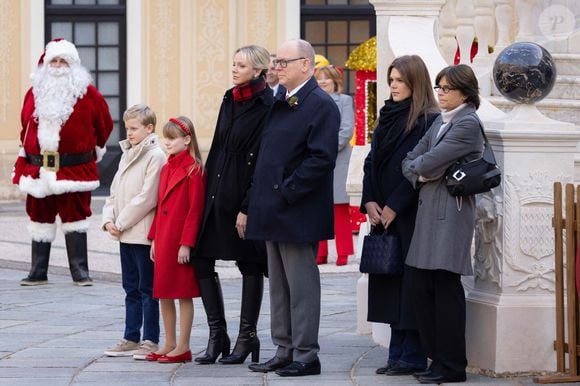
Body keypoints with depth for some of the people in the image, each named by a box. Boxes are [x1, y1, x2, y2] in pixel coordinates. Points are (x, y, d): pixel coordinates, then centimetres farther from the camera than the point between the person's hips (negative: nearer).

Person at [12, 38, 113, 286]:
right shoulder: (35, 92, 9)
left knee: (75, 217, -2)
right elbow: (26, 125, 21)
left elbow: (104, 124, 10)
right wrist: (27, 151, 20)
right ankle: (38, 273, 13)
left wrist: (94, 150, 15)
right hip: (39, 169, 3)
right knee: (40, 218, 7)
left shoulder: (87, 93, -1)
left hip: (74, 169, -3)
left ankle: (80, 272, 2)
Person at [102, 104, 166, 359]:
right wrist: (109, 219, 1)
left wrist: (121, 222, -13)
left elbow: (147, 197, -17)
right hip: (125, 235, 8)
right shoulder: (126, 155, 15)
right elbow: (114, 192, 17)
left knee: (147, 289, -2)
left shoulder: (155, 156, -12)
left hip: (144, 234, -8)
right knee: (131, 289, 13)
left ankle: (150, 341, 3)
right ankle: (131, 339, 19)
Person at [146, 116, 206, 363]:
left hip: (181, 240, -8)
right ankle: (169, 344, 19)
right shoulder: (166, 169, 14)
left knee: (184, 294, -1)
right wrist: (154, 239, 13)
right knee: (163, 292, 11)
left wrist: (186, 244, -18)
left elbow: (195, 210, -14)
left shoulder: (194, 170, -10)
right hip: (164, 239, 8)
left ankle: (183, 348, 3)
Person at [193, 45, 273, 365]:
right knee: (201, 259, 3)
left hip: (244, 195, -8)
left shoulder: (267, 107, -12)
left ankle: (247, 336, 12)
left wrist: (247, 208, -17)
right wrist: (207, 189, 14)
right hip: (217, 192, 8)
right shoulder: (230, 100, 11)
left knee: (249, 264, 3)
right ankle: (217, 335, 11)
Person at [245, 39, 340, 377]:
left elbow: (322, 158, -19)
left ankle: (306, 355, 1)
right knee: (279, 286, 12)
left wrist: (286, 192, -19)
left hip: (298, 213, -9)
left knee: (301, 286, -4)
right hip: (274, 212, 9)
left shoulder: (321, 105, -12)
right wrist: (262, 198, 11)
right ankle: (285, 352, 19)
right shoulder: (280, 104, 15)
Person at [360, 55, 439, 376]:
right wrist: (370, 202, 0)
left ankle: (411, 356, -1)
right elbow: (372, 161, 13)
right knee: (389, 283, 6)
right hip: (383, 214, 7)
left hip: (410, 214, -7)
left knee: (409, 283, -5)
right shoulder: (387, 116, 15)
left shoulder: (428, 121, -8)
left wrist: (394, 206, -14)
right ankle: (398, 354, 10)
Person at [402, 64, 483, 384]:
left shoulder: (468, 124, -9)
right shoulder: (440, 122, 18)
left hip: (450, 211, -8)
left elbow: (431, 160, -16)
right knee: (421, 284, 7)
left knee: (445, 286, -5)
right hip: (428, 209, 8)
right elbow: (411, 161, 14)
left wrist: (417, 166, 3)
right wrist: (421, 174, -5)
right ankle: (437, 358, 14)